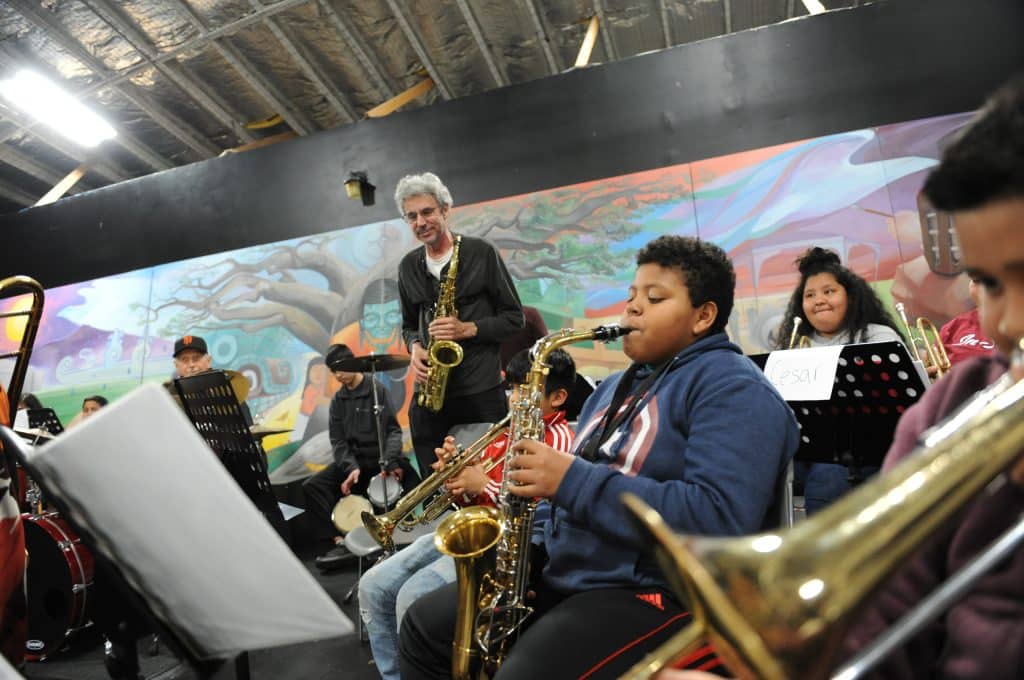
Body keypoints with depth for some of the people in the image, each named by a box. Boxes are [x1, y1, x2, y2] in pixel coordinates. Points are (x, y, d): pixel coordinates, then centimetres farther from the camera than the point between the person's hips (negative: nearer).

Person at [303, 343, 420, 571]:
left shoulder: (377, 390, -3)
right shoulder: (338, 400, 11)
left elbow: (392, 430, -10)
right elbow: (337, 440, 4)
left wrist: (390, 461, -28)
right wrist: (350, 468, -15)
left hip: (379, 458, -4)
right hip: (351, 460, 5)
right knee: (312, 486, -17)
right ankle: (339, 542, -21)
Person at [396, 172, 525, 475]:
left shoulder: (481, 253, -2)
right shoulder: (408, 266, 11)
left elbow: (514, 316, -1)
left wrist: (467, 329, -15)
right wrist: (415, 347, -1)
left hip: (481, 392, -4)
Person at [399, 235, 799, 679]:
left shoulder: (734, 388, -11)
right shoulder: (617, 386, 17)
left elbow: (720, 520, -25)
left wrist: (573, 481, -25)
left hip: (658, 594, -8)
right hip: (564, 576, 9)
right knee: (425, 625, 7)